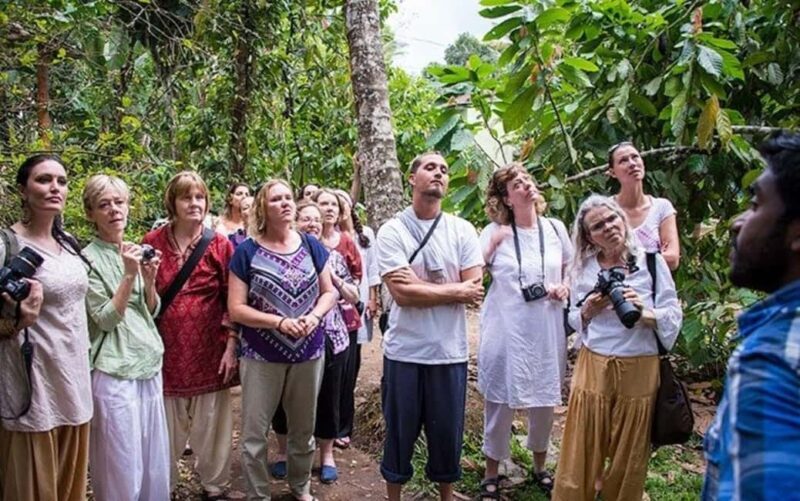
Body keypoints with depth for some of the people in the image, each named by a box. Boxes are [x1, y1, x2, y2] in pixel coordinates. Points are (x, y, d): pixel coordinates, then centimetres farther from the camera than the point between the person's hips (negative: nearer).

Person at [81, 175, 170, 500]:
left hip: (149, 364, 6)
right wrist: (129, 275, -21)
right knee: (122, 465, 1)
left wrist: (149, 279, -6)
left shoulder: (137, 251, 10)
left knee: (155, 459, 14)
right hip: (114, 372, -6)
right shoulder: (88, 258, -9)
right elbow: (106, 319, -14)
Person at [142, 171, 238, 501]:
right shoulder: (153, 242, 2)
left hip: (209, 349, 0)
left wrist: (231, 345, -6)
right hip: (167, 349, 1)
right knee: (167, 423, 10)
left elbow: (233, 299, -1)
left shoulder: (220, 245, 0)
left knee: (211, 422, 9)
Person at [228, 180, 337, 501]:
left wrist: (314, 316, -14)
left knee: (303, 428, 18)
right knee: (254, 433, 3)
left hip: (309, 352, 3)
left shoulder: (311, 246, 1)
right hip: (262, 356, -3)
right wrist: (280, 322, -21)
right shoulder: (247, 252, -7)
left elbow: (329, 292, 7)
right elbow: (236, 308, -10)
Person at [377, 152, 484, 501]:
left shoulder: (463, 230, 2)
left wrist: (419, 284, -14)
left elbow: (474, 288, -7)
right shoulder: (392, 231, -6)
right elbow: (401, 293, -16)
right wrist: (456, 291, -11)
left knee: (448, 433, 14)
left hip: (450, 351, 2)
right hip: (404, 351, -2)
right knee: (400, 432, 12)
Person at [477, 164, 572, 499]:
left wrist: (565, 287, -7)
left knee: (545, 400, 14)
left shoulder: (555, 228, 4)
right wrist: (492, 245, -19)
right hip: (505, 331, -3)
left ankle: (540, 468, 37)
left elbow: (572, 271, 15)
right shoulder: (494, 232, -4)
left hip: (547, 330, 3)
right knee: (500, 402, 4)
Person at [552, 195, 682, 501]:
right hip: (593, 368, 1)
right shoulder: (583, 268, 3)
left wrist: (642, 311, -22)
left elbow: (674, 318, -4)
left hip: (639, 371, -1)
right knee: (581, 454, 5)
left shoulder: (651, 262, -3)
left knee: (628, 459, 11)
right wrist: (588, 310, -9)